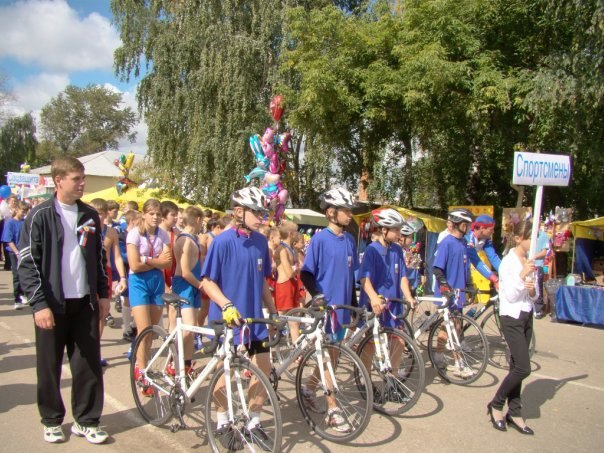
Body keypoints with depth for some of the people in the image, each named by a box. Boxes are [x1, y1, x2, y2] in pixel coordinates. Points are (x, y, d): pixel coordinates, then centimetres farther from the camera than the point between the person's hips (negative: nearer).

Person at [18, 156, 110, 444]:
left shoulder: (90, 216, 7)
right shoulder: (40, 216, -7)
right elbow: (26, 263, -9)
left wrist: (103, 294, 11)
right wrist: (39, 303, -14)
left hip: (85, 303, 4)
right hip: (52, 304, -3)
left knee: (89, 364, 5)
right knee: (49, 366, 9)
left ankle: (86, 420, 19)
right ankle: (52, 420, 27)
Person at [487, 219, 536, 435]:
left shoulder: (529, 262, 8)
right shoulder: (508, 262, -12)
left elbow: (534, 297, 12)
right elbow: (510, 296, -16)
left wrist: (532, 290, -9)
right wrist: (522, 275, -24)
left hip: (526, 317, 7)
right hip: (511, 318, -7)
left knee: (517, 367, 10)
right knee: (523, 368, -10)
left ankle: (514, 413, 18)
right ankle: (496, 404, 8)